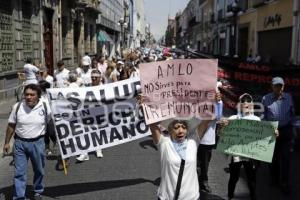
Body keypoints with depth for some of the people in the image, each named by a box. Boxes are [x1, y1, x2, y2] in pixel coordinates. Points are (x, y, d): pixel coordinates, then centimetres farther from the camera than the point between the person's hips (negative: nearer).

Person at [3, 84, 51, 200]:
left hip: (37, 143, 0)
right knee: (19, 172, 2)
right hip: (20, 143, 0)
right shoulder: (17, 107, -7)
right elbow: (11, 126, 3)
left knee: (39, 170, 17)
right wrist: (7, 143, 6)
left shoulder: (45, 107, -11)